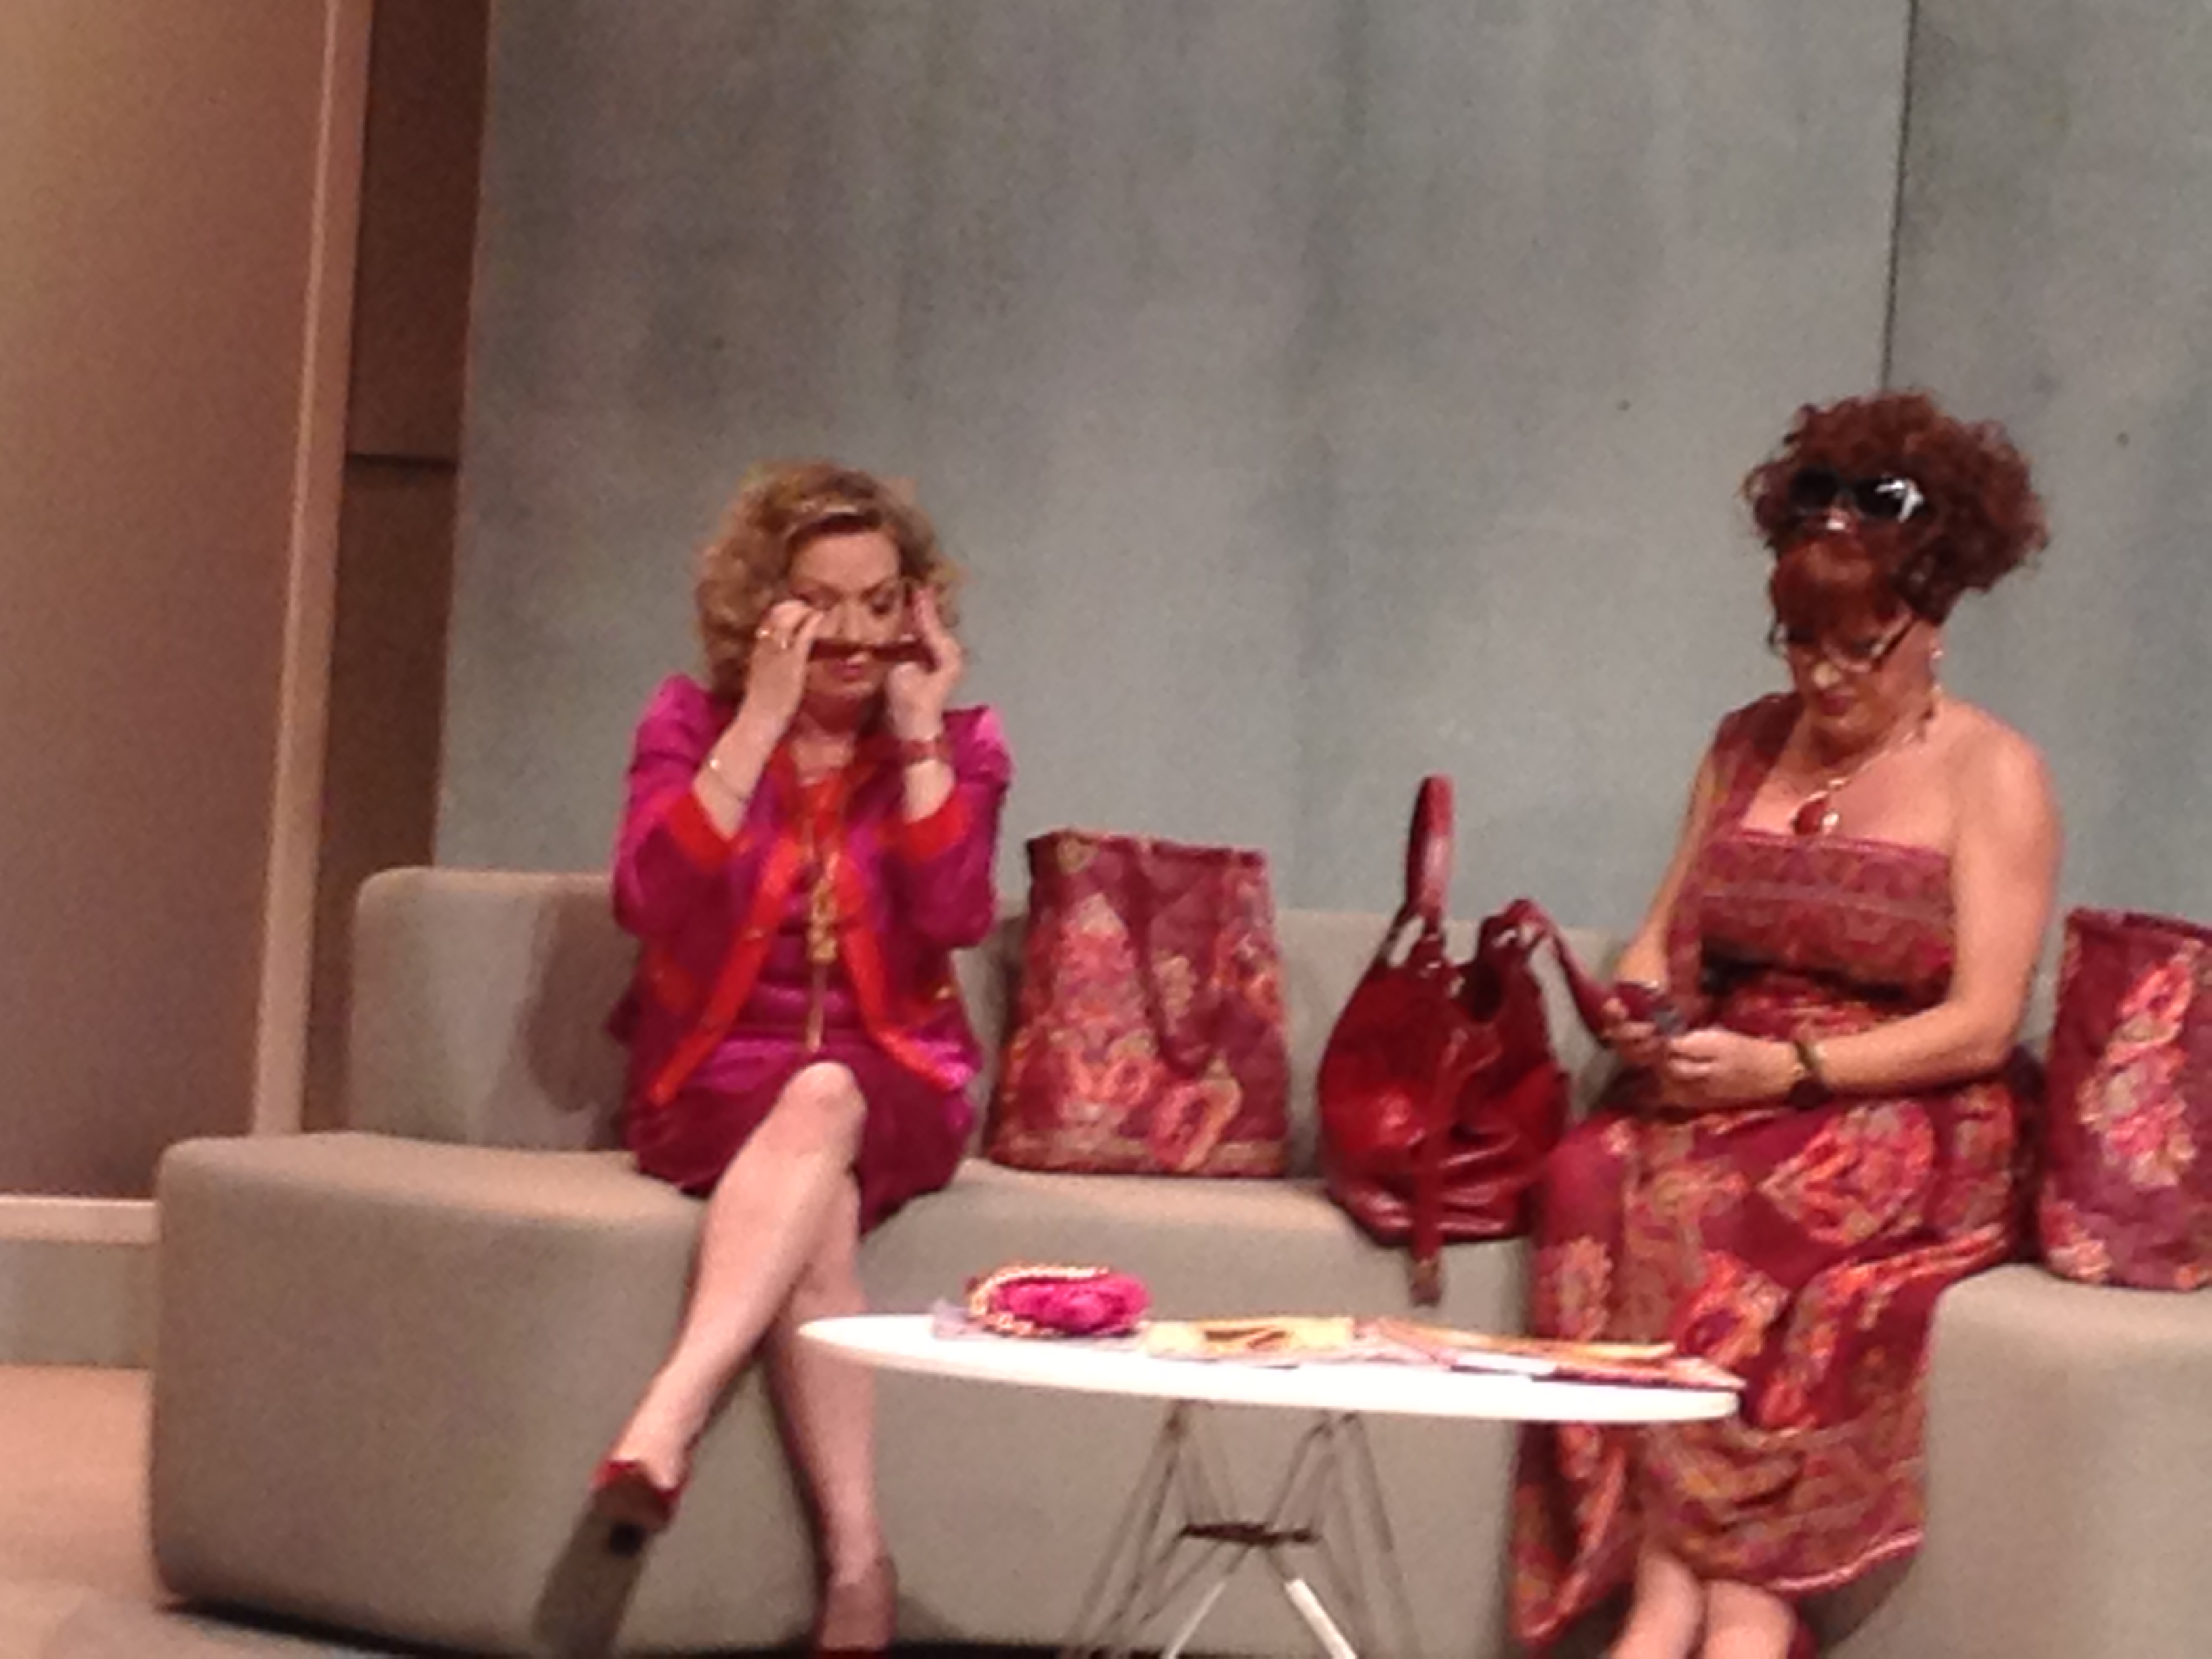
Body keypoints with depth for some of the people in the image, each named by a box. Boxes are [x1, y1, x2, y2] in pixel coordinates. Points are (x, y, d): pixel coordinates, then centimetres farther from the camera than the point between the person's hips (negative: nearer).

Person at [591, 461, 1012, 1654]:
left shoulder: (958, 747, 5)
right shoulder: (693, 724, 3)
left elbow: (952, 918, -12)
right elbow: (652, 901, -15)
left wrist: (917, 733, -13)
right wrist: (763, 721, -18)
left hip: (890, 1084, 0)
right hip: (716, 1073, 0)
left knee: (822, 1102, -36)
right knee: (819, 1209, -34)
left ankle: (664, 1420, -50)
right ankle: (856, 1563, -39)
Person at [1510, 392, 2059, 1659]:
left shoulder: (1994, 776, -3)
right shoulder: (1749, 745, 15)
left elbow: (1982, 1027, -11)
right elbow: (1663, 938, 17)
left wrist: (1790, 1066, -21)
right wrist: (1644, 1009, -7)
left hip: (1912, 1125, -4)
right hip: (1730, 1096, 5)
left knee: (1712, 1214, -36)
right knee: (1604, 1173, -30)